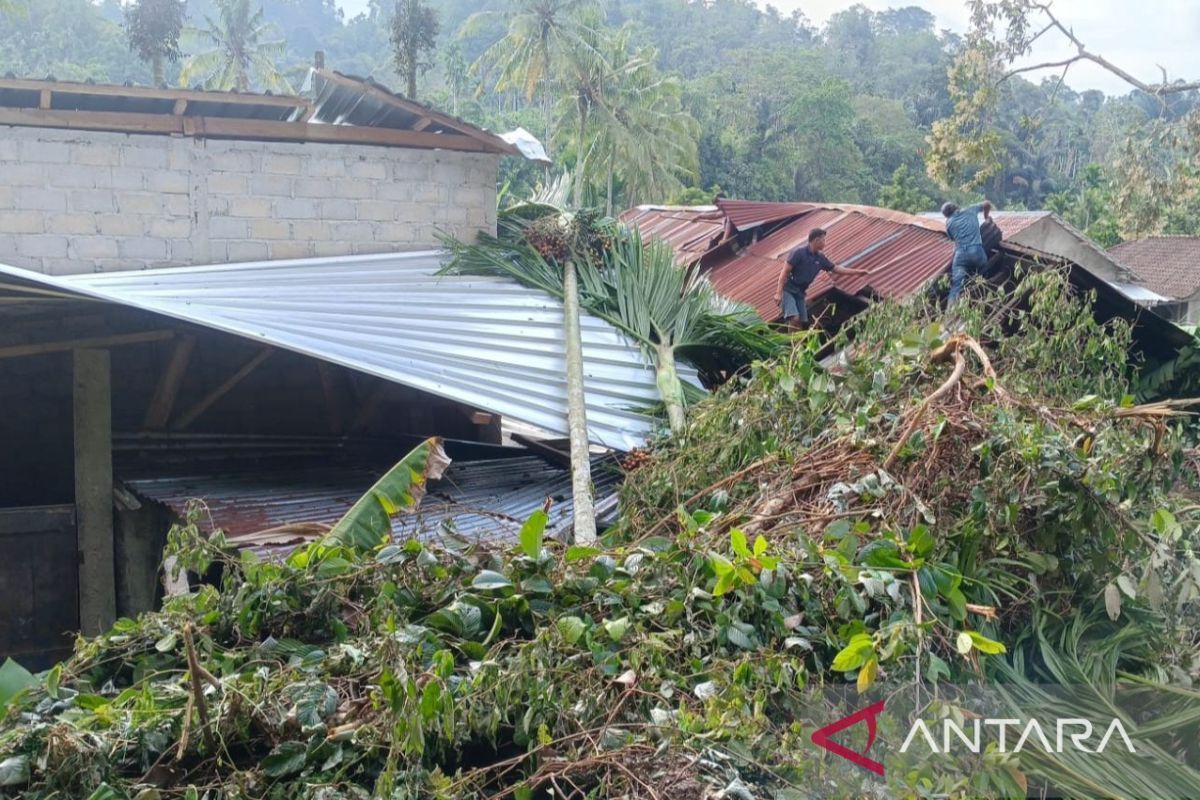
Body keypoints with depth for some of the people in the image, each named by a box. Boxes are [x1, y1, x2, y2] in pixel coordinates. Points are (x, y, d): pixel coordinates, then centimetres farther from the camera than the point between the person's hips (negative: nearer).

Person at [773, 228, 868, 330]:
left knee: (802, 322, 0)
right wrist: (779, 293, -23)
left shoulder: (820, 258, 5)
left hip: (800, 292, 7)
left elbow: (836, 269, 16)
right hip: (788, 290, -7)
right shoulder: (799, 252, -15)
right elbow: (785, 271, -16)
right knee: (794, 318, -23)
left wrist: (858, 272, 16)